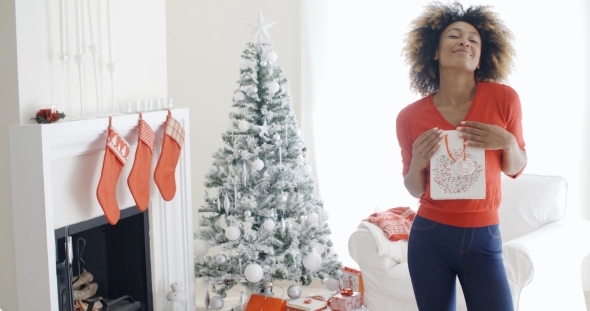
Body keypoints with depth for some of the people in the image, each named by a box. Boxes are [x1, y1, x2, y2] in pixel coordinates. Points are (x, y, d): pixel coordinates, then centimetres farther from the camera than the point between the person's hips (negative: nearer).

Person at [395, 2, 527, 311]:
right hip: (429, 238, 0)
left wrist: (508, 143, -13)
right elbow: (414, 189, 7)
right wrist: (417, 163, -14)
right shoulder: (410, 116, -6)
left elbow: (515, 169, 7)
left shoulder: (503, 99, -6)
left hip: (483, 241, 0)